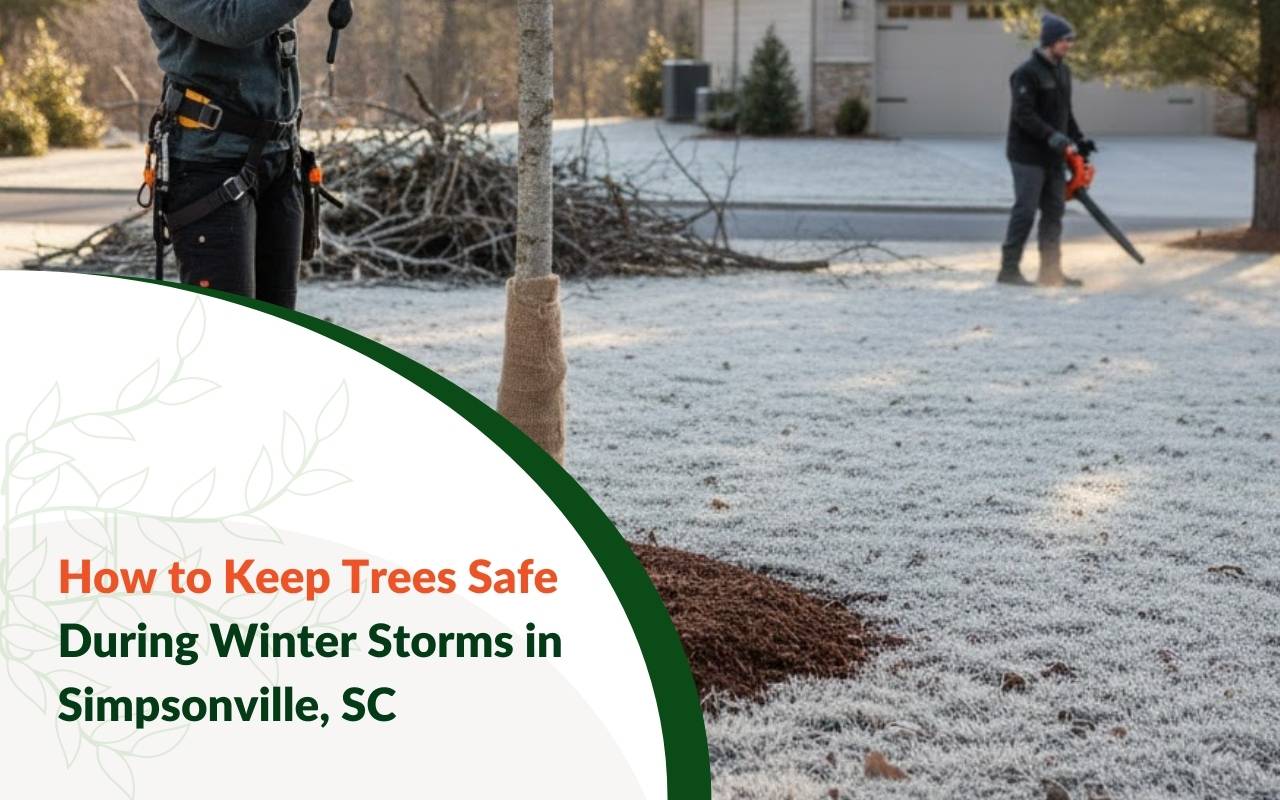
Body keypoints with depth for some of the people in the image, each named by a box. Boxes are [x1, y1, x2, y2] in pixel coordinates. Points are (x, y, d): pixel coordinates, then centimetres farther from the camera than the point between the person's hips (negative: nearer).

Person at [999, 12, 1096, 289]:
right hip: (1028, 156, -8)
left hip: (1053, 157, 8)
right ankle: (1009, 269, -2)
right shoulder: (1027, 73, -14)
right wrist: (1053, 137, -29)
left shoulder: (1063, 71, 14)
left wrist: (1078, 140, 10)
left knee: (1054, 212, 8)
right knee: (1025, 212, -8)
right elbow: (1024, 115, -21)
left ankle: (1051, 271, 13)